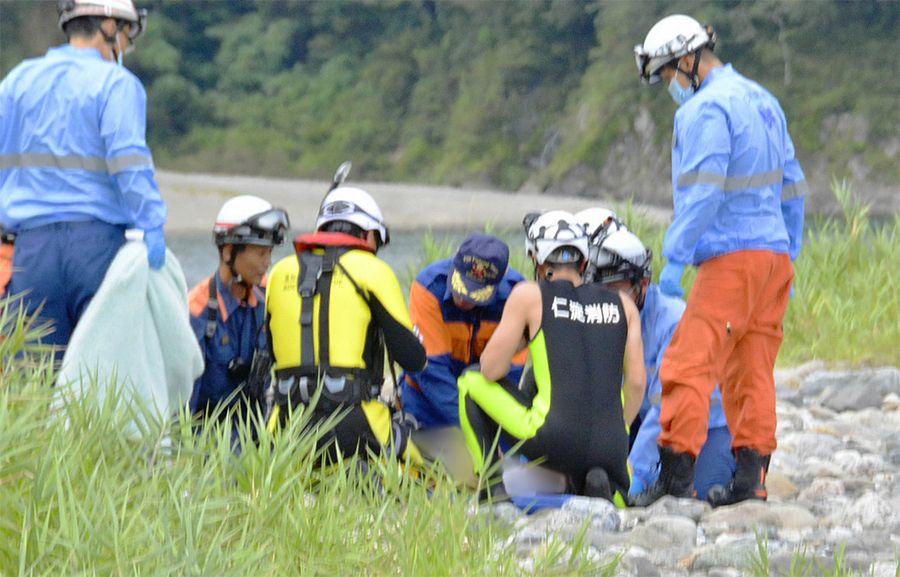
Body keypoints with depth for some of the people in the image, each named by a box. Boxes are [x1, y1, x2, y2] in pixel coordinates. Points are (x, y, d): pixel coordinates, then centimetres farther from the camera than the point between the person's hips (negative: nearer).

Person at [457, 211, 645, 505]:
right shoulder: (624, 305, 13)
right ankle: (600, 485, -2)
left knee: (472, 381, 19)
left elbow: (491, 370, 5)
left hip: (553, 444, -3)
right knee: (618, 504, 35)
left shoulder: (529, 295, 4)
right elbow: (636, 383, 11)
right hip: (611, 451, 3)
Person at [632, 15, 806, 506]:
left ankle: (676, 472, -17)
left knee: (690, 363, -11)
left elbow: (702, 193, -18)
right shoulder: (762, 101, 19)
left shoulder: (706, 110, -9)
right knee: (751, 370, 9)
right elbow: (791, 186, 23)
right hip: (775, 252, 9)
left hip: (733, 257, -9)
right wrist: (789, 258, 26)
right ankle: (751, 476, 7)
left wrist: (675, 258, -17)